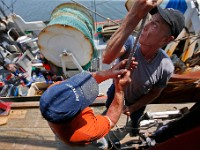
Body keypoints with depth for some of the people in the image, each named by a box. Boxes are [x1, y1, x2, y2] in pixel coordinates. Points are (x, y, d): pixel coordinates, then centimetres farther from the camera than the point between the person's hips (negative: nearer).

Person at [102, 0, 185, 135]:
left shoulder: (166, 68, -33)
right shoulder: (130, 42, -37)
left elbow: (154, 93, -14)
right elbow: (107, 58, -60)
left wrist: (133, 107, -11)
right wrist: (133, 17, -69)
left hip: (137, 100, 1)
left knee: (135, 117, 34)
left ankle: (134, 124, 73)